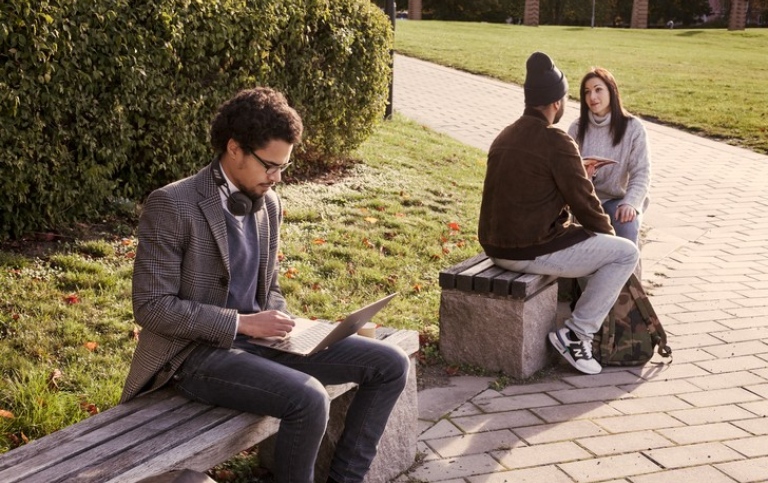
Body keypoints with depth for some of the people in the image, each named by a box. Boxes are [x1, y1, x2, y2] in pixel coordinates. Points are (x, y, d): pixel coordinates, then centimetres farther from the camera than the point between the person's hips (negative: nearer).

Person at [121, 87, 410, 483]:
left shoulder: (268, 204, 7)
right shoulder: (171, 205, -15)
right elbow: (151, 306, -17)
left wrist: (282, 324, -4)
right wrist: (242, 323, -20)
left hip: (256, 337, 7)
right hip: (197, 351, -7)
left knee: (390, 365, -2)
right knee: (309, 399, -32)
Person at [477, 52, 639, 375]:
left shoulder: (505, 136, 12)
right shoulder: (556, 142, -15)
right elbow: (584, 202, -10)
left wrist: (580, 172, 23)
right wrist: (609, 235, 8)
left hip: (496, 247, 10)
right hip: (532, 252, -9)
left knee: (585, 240, 33)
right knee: (625, 254, 1)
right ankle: (577, 333, 0)